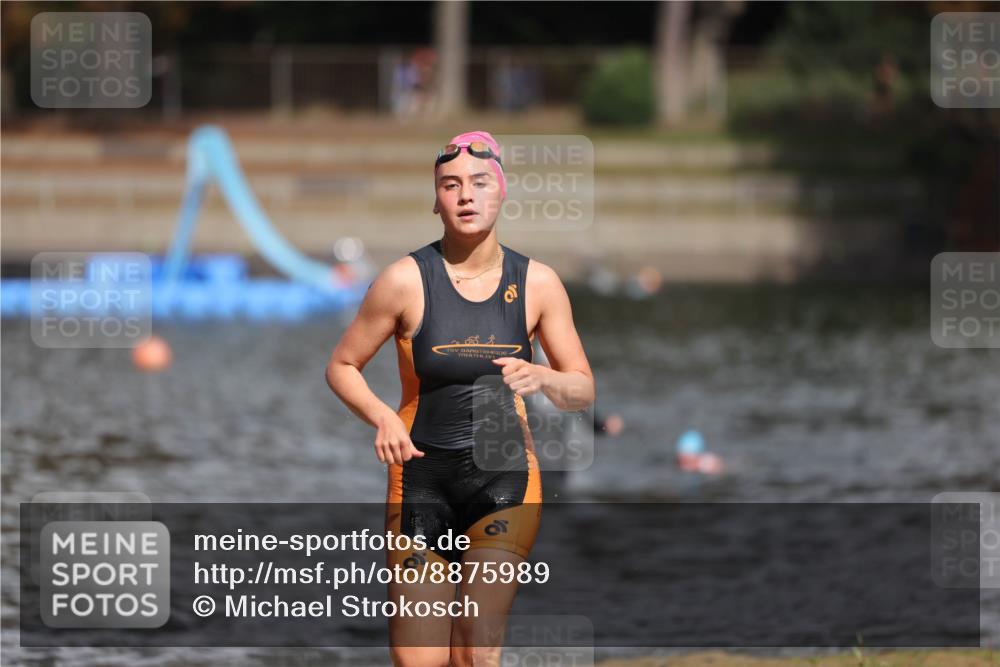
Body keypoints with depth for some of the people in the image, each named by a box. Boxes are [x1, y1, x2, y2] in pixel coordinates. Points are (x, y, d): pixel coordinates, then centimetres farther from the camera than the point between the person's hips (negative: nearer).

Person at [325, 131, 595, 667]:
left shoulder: (537, 283, 0)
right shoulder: (406, 280, -6)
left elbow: (583, 392, 6)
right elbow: (341, 367, 4)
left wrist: (541, 378, -17)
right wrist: (382, 417, -16)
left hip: (504, 477, 0)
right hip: (422, 476, 0)